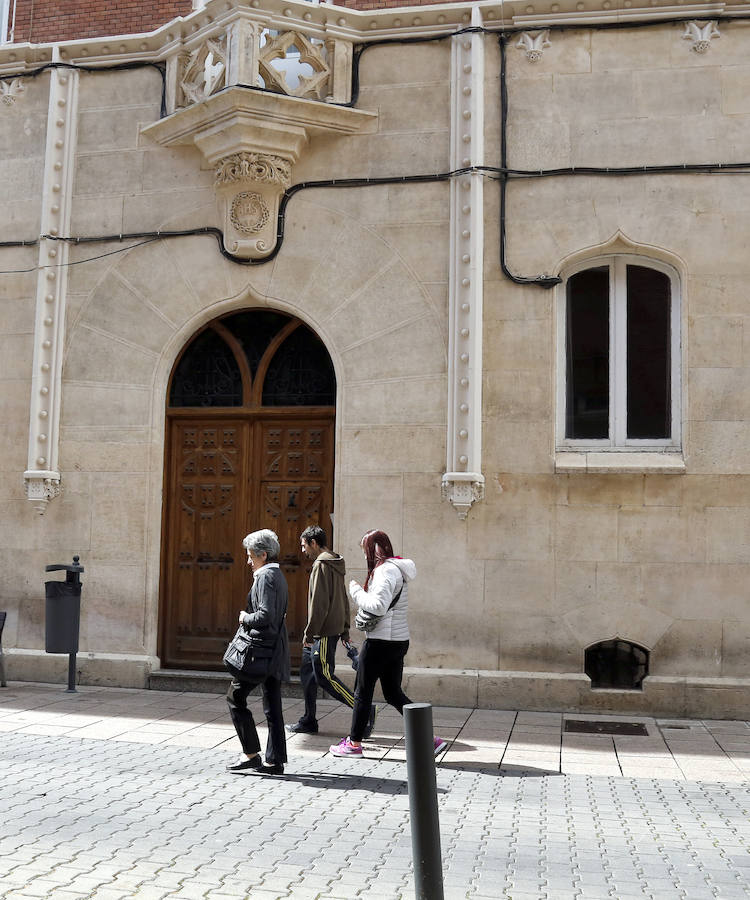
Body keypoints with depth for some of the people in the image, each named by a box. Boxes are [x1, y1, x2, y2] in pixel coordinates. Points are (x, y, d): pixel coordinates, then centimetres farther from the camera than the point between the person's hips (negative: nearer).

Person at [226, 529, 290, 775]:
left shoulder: (266, 575, -13)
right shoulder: (277, 574, 16)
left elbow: (266, 615, -23)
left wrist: (246, 618, -7)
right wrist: (251, 617, 14)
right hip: (275, 649, 10)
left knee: (235, 696, 0)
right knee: (272, 706, 10)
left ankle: (251, 753, 0)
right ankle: (275, 760, 12)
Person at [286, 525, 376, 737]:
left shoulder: (321, 565, -15)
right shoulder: (336, 565, 16)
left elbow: (319, 604, -20)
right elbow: (344, 601, 20)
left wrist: (309, 633, -16)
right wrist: (345, 631, 23)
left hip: (324, 633, -10)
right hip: (335, 629, 10)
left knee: (324, 676, -6)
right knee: (307, 672, 13)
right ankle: (309, 721, 19)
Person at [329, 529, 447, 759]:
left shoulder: (386, 570, -16)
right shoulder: (396, 569, 14)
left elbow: (379, 605, -26)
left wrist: (357, 592, -12)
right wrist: (362, 592, 5)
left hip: (381, 642, -9)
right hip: (399, 640, 9)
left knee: (362, 692, 5)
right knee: (394, 694, 13)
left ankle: (354, 743, 17)